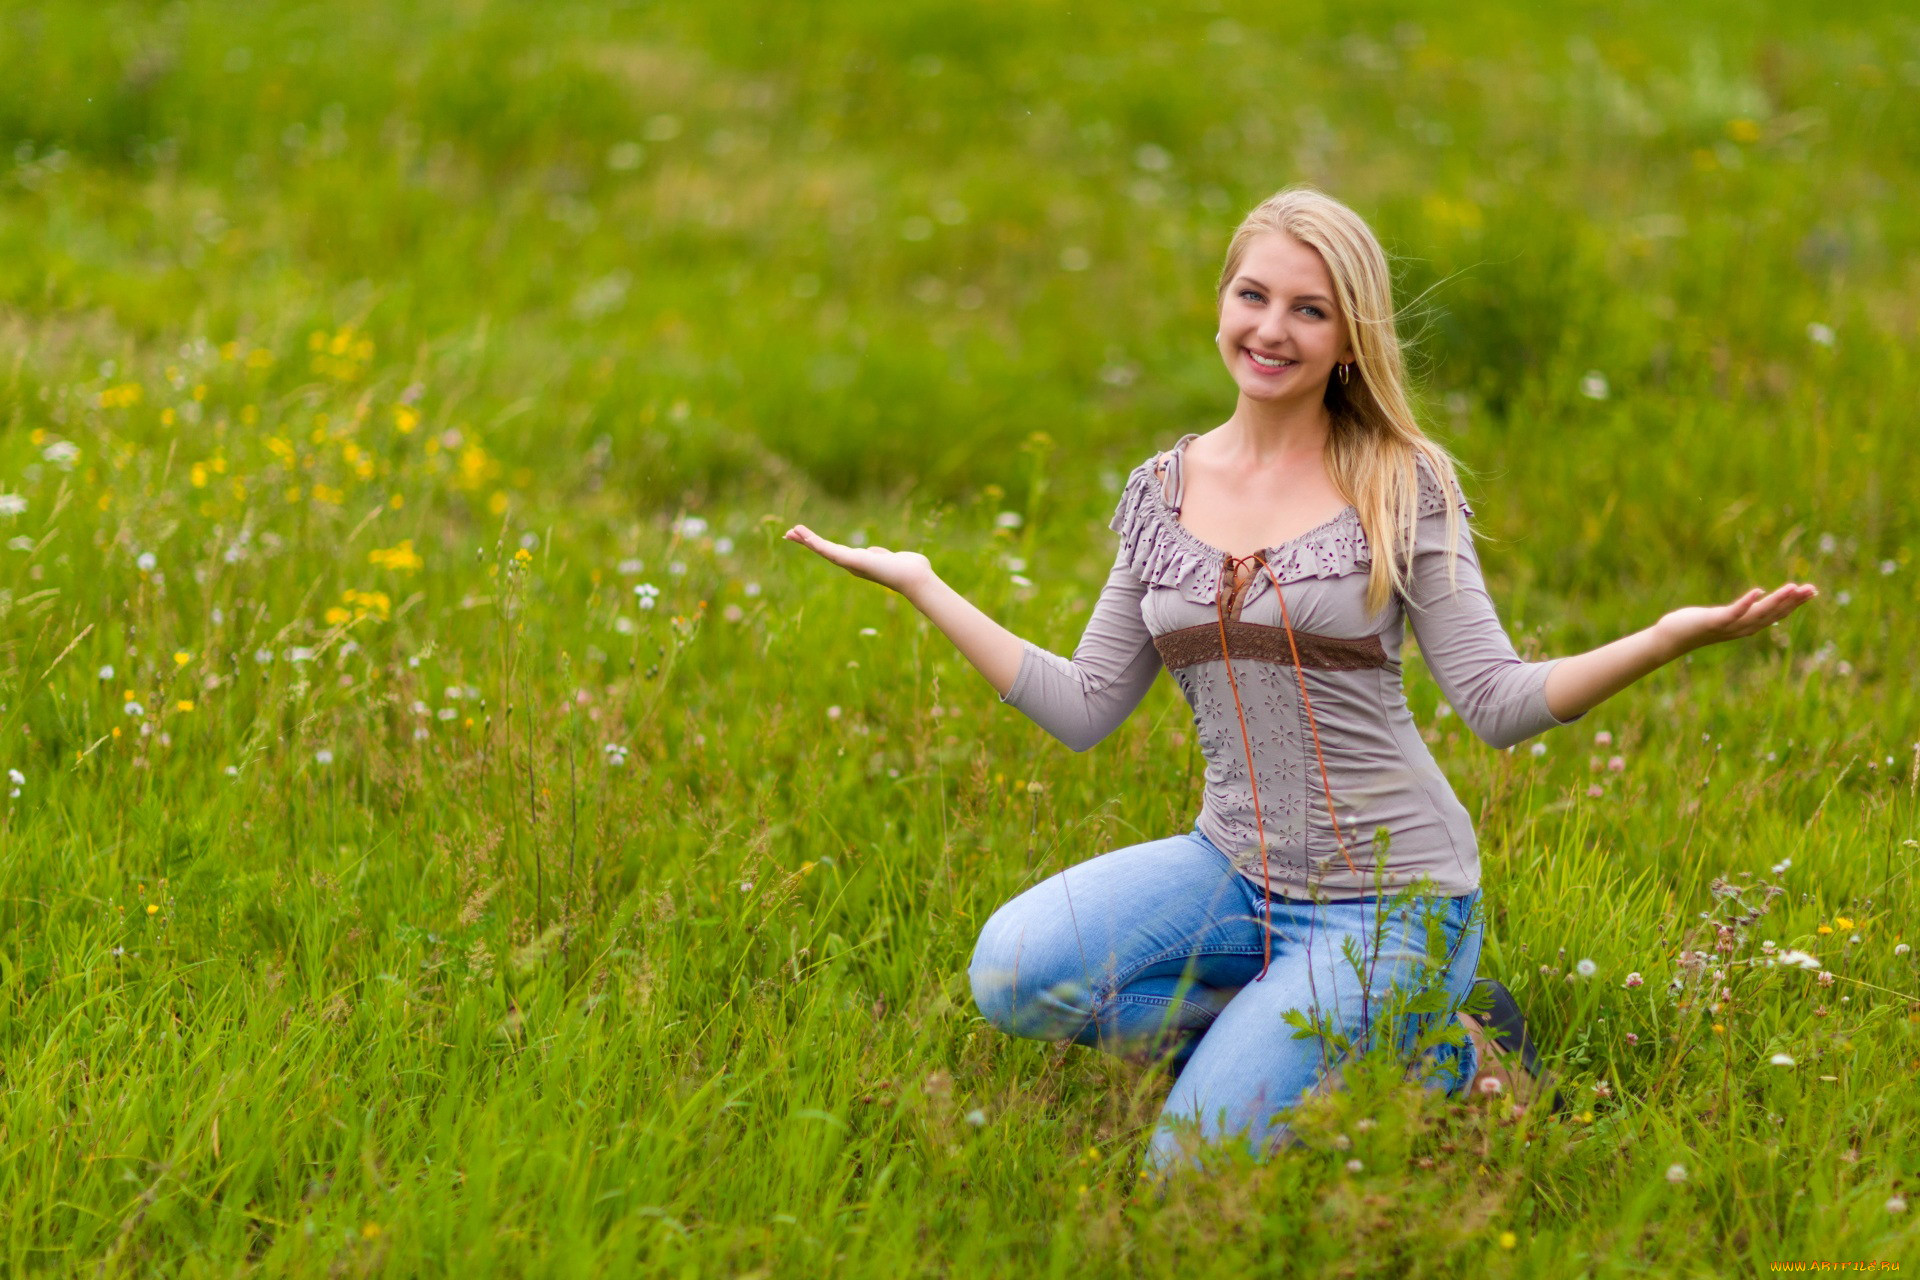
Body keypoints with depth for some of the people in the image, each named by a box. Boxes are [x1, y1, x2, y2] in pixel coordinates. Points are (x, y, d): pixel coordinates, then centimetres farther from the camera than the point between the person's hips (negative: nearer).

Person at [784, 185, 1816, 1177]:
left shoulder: (1403, 485, -4)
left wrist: (1671, 636, -23)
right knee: (1013, 974, -22)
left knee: (1194, 1167, -16)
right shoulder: (1162, 492, 7)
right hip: (1234, 869, 5)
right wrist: (922, 587, 3)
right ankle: (1288, 1028, 1)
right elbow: (1084, 709, 7)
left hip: (1387, 894, -4)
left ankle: (1445, 1058, 9)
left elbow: (1497, 703, -8)